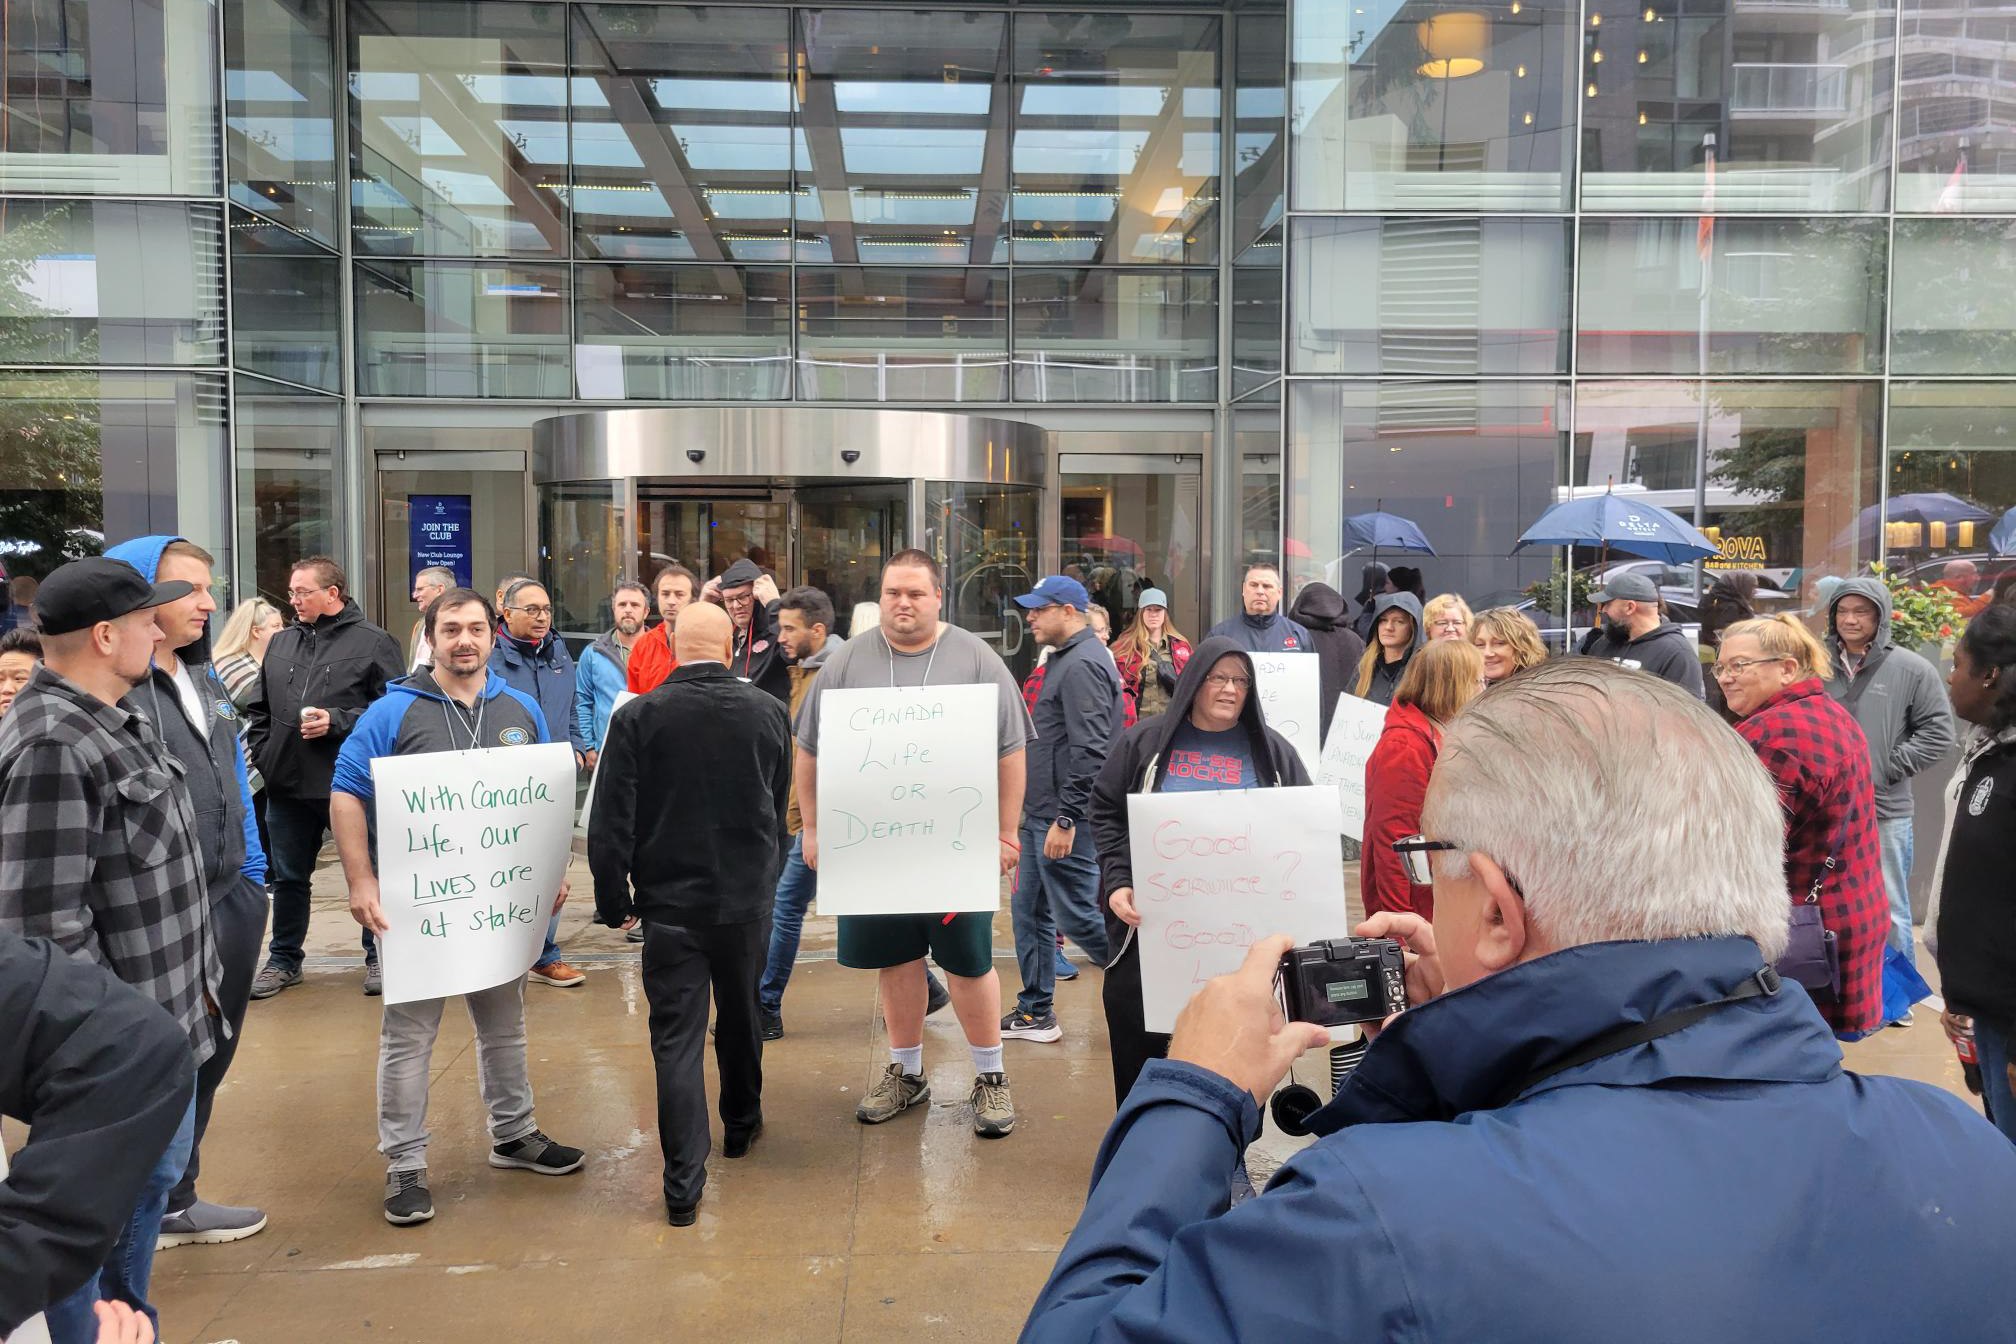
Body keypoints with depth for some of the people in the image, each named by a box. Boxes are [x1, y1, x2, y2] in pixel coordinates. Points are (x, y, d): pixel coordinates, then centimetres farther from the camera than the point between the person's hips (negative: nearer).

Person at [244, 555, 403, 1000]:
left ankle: (378, 956, 22)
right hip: (286, 784, 5)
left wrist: (337, 721, -19)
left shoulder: (373, 642, -6)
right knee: (288, 877, 15)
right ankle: (283, 959, 29)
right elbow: (259, 708, 19)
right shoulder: (280, 643, 12)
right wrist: (262, 754, 6)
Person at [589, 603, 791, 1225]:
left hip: (669, 901, -2)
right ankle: (741, 1125, 42)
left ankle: (683, 1185, 1)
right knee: (741, 1015, 22)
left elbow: (612, 821, -9)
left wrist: (614, 898, 1)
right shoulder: (769, 712, -3)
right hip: (748, 897, 3)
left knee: (676, 1037, 2)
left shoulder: (639, 717, -11)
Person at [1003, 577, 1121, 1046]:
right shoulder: (1064, 660, 16)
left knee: (1076, 917, -4)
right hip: (1040, 814, 11)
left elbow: (1090, 750, -24)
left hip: (1065, 818, -11)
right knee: (1030, 912, 14)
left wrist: (1066, 819, -25)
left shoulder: (1082, 664, -17)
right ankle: (1034, 1013, 22)